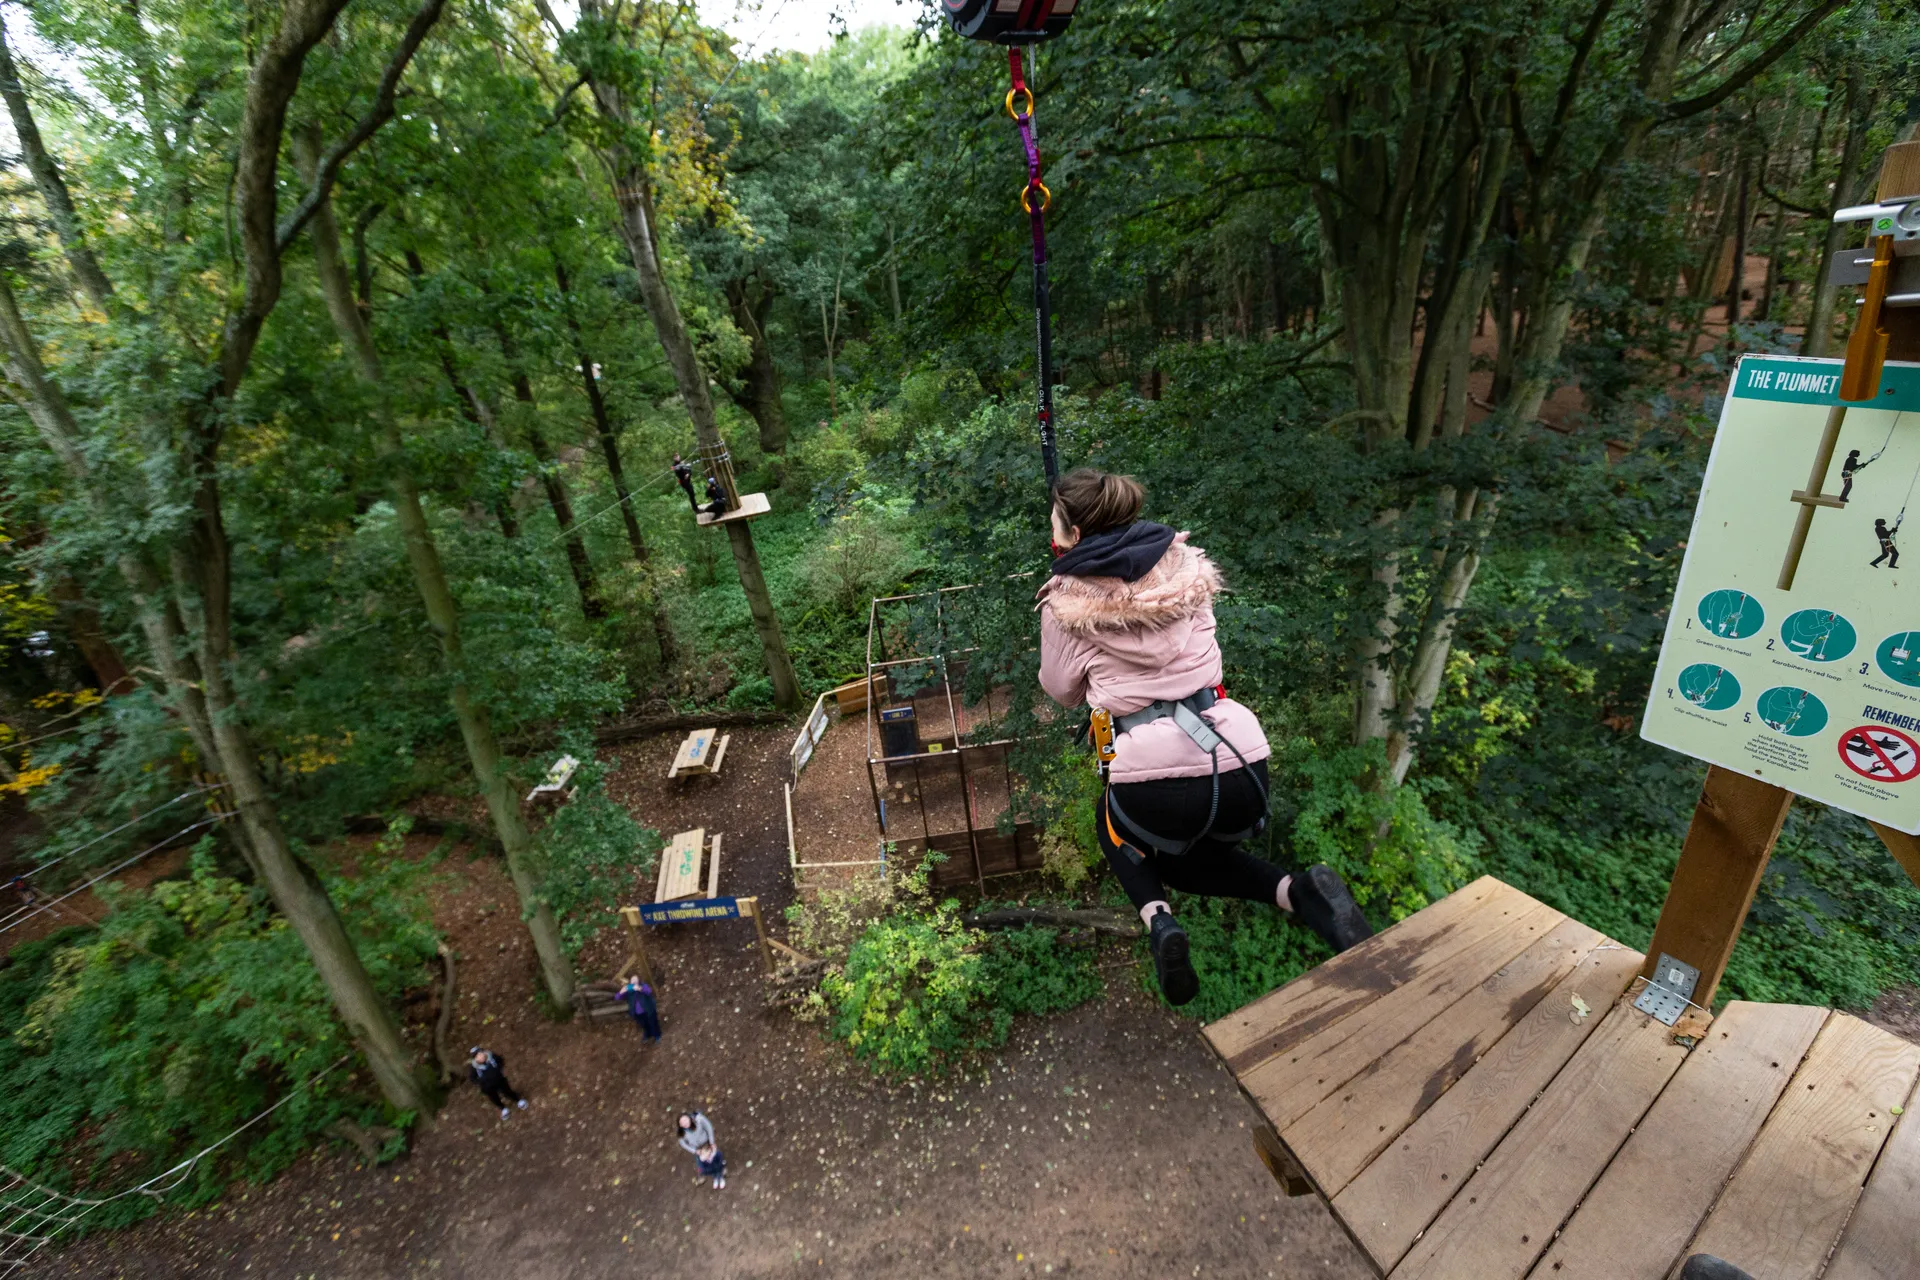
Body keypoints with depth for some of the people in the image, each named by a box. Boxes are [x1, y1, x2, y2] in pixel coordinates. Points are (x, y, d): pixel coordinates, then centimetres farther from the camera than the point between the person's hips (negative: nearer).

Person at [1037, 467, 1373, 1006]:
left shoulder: (1067, 602, -2)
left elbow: (1061, 690, 12)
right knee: (1186, 857, 33)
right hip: (1241, 763, 4)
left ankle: (1157, 918, 5)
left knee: (1114, 826, 33)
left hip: (1154, 780, -4)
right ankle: (1298, 891, 6)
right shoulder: (1185, 567, 9)